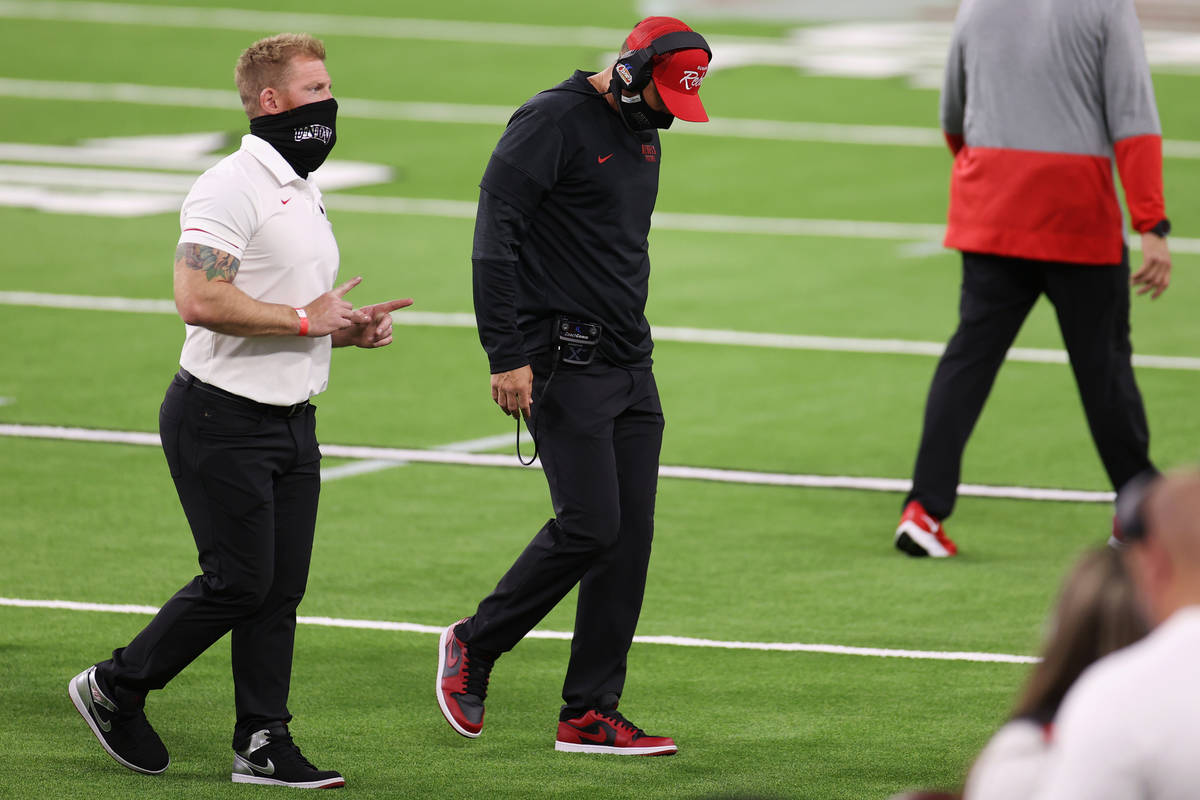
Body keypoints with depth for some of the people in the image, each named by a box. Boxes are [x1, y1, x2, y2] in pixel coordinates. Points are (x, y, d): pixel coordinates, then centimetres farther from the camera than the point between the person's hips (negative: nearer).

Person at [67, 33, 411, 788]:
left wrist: (352, 328, 8)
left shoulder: (304, 193, 18)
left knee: (281, 590, 5)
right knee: (239, 582, -7)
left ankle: (264, 743, 8)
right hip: (224, 420, -9)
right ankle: (116, 689, 10)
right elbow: (199, 300, -26)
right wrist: (306, 319, -20)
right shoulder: (232, 188, -15)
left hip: (292, 422, 9)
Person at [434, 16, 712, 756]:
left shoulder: (645, 135, 16)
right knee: (590, 523, -13)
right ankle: (474, 646, 8)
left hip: (630, 367, 8)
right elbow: (495, 239, -16)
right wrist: (506, 356, -20)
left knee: (631, 533, 2)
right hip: (563, 363, -8)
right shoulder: (553, 122, -11)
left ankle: (591, 715, 6)